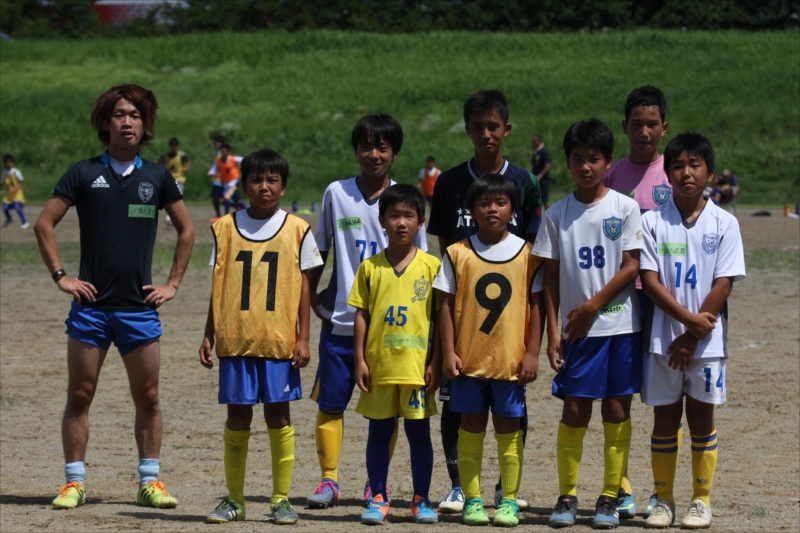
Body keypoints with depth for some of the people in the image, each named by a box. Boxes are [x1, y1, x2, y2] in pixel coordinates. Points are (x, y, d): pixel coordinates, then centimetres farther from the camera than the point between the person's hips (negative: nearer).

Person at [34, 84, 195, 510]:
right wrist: (60, 276, -1)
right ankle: (74, 482, 6)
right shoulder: (84, 173, 1)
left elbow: (186, 230, 18)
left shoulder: (156, 176, 7)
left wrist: (173, 283, 10)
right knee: (79, 395, 0)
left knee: (148, 398, 3)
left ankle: (150, 481, 11)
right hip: (90, 305, -1)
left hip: (139, 307, 2)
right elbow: (44, 225, 5)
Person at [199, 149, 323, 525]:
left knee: (278, 416, 1)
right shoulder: (225, 228, 6)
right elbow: (217, 286, 10)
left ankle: (281, 499, 9)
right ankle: (234, 499, 13)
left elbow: (303, 287, 4)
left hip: (279, 340, -1)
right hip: (235, 339, 1)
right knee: (237, 418, 5)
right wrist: (208, 336, 7)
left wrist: (303, 338, -1)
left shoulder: (297, 230, 3)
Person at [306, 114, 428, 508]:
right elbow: (320, 250, 11)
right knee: (330, 402, 0)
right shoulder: (336, 194, 2)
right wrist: (310, 295, 6)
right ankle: (328, 479, 9)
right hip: (340, 319, 1)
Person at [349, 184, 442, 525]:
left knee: (419, 433, 5)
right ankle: (377, 499, 15)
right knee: (379, 433, 7)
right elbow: (361, 315, 5)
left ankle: (421, 500, 14)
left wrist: (436, 363, -3)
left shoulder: (431, 266, 1)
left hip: (417, 366, -1)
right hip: (379, 366, 1)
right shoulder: (370, 267, 4)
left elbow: (439, 316, 2)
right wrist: (360, 361, -1)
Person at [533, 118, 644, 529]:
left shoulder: (625, 208, 0)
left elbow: (632, 267, -3)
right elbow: (551, 277, 5)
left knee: (617, 410, 1)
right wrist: (553, 330, -2)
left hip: (621, 323, -1)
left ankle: (610, 496, 8)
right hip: (578, 328, 1)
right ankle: (566, 496, 7)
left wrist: (593, 305, -10)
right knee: (574, 410, -2)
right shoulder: (557, 215, 5)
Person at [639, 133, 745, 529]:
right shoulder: (653, 222, 0)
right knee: (665, 418, 5)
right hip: (663, 338, 0)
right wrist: (690, 318, -16)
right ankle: (663, 500, 14)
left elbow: (723, 285, -5)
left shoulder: (724, 224, 0)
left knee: (702, 417, 4)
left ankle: (701, 500, 12)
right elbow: (650, 281, -5)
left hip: (707, 340, 0)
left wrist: (693, 336, -10)